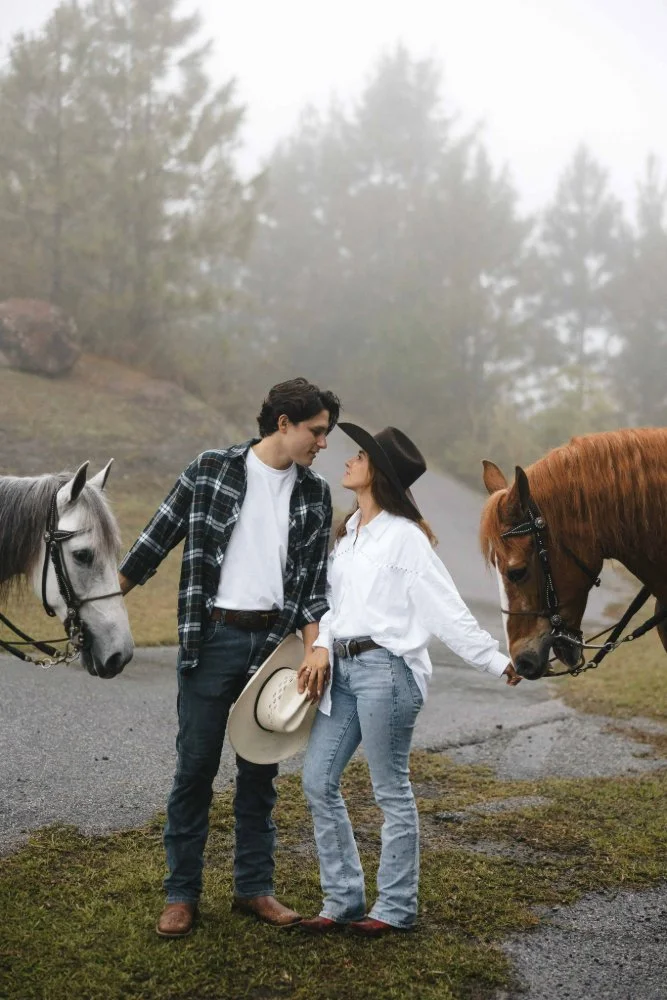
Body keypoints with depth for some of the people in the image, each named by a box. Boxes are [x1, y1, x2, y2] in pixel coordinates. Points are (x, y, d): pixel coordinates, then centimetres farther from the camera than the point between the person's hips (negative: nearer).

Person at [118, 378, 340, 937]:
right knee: (196, 766, 3)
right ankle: (182, 893, 15)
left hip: (274, 641, 3)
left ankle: (254, 887, 24)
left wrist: (313, 651, -3)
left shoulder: (315, 496, 6)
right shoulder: (211, 471, -3)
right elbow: (157, 539, 1)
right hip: (212, 638, -3)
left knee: (261, 770, 11)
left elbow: (315, 581, 7)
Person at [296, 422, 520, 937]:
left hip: (384, 669, -8)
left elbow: (447, 610, -10)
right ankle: (343, 899, 20)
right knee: (318, 781, 8)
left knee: (392, 791, 3)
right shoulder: (349, 532, 15)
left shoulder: (403, 536, -9)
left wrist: (496, 661, -13)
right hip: (342, 669, 8)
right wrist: (321, 647, -4)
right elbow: (335, 601, 14)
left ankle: (396, 907, 17)